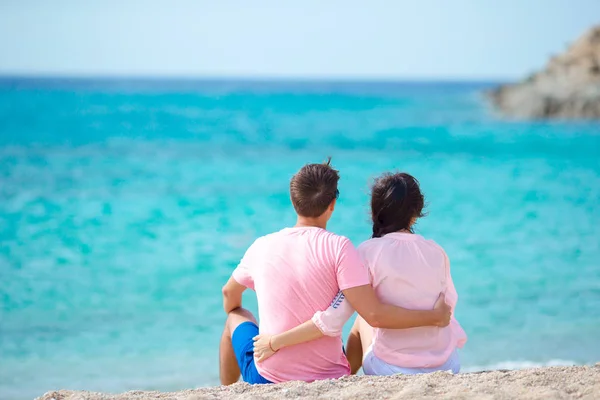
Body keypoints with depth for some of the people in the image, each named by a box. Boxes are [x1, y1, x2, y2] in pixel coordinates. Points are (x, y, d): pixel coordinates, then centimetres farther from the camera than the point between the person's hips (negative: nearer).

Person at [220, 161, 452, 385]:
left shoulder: (262, 247, -2)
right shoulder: (338, 248, -14)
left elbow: (229, 294, 18)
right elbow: (374, 315, -21)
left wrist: (233, 316, 40)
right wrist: (434, 317, -9)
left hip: (267, 380, 1)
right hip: (329, 380, -1)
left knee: (236, 318, 32)